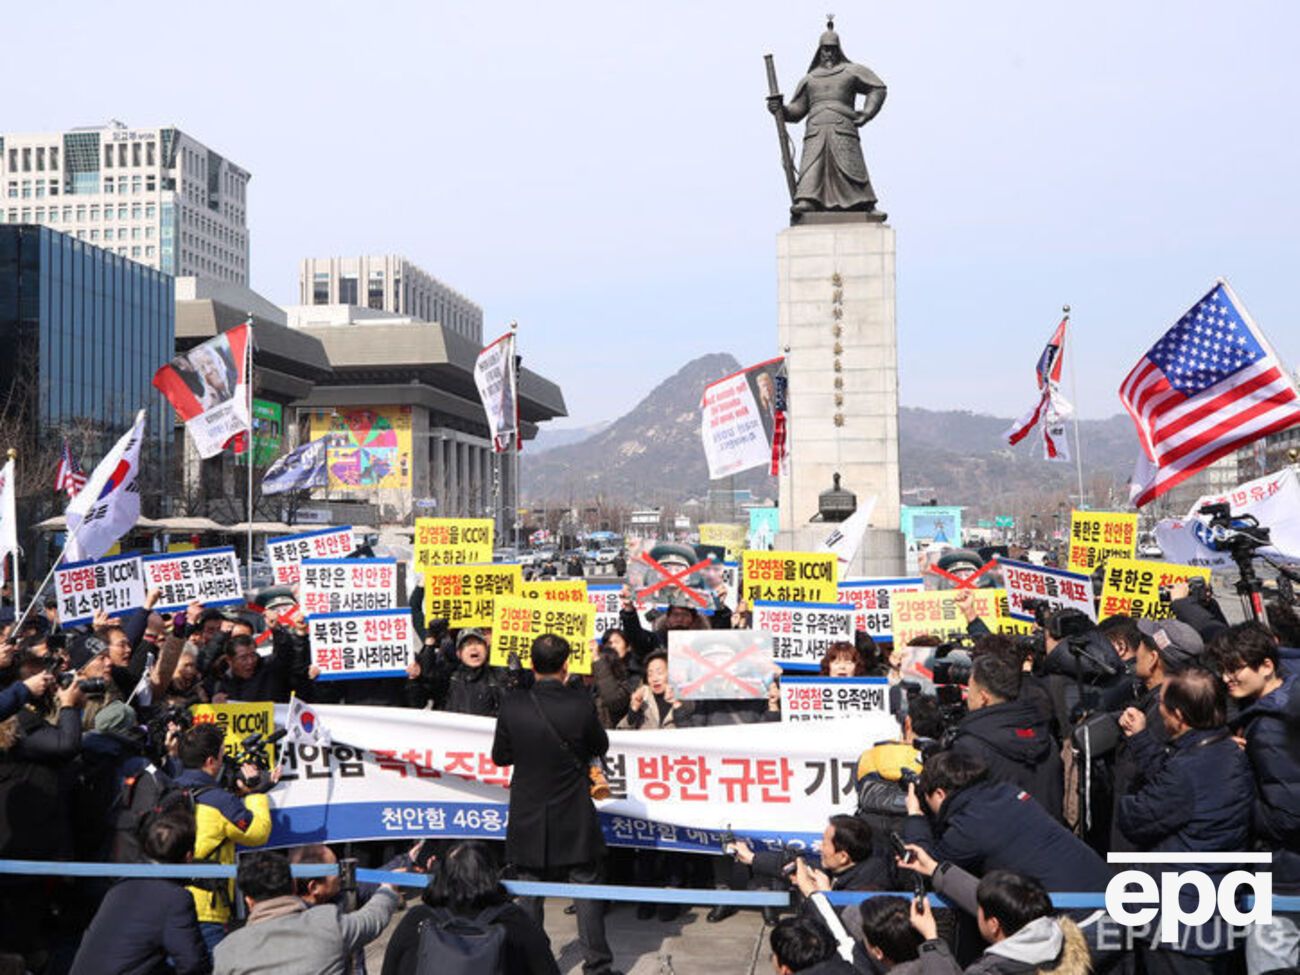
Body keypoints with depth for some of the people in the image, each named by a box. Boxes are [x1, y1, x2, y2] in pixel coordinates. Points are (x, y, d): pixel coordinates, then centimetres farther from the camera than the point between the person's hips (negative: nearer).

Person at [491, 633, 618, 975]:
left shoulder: (512, 705, -12)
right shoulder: (581, 702, -16)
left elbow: (500, 756, -1)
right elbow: (600, 746, 1)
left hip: (528, 818, 1)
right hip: (575, 819, -1)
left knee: (528, 895, 14)